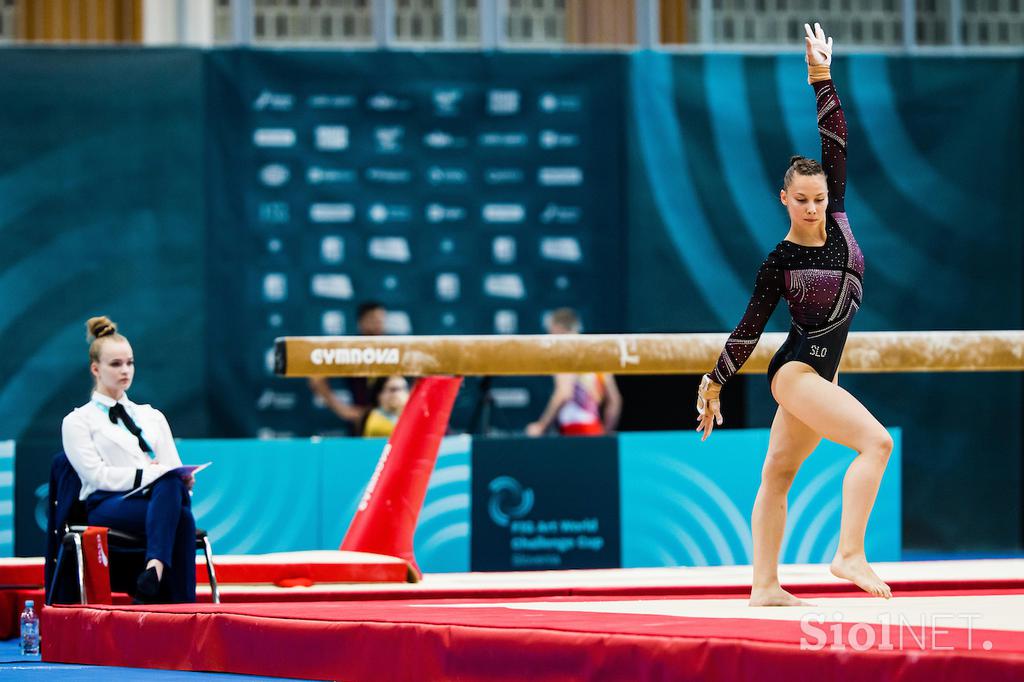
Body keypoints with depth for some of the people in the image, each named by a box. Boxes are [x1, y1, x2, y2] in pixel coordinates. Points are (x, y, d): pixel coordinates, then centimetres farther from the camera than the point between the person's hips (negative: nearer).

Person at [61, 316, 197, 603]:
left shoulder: (152, 417, 30)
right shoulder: (78, 421, 14)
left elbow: (174, 468, 19)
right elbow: (97, 475, -1)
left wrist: (182, 480, -8)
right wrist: (150, 474, -14)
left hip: (159, 500, 4)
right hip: (108, 507, -4)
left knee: (173, 484, -39)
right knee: (180, 515, -38)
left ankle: (156, 568, -55)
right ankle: (180, 603, -48)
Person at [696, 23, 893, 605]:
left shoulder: (838, 223, 2)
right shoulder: (779, 263, -11)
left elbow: (836, 144, -3)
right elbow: (750, 327, -4)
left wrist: (823, 79, -8)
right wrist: (715, 383, 2)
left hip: (819, 374, 7)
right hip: (796, 371, -7)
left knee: (779, 474, 10)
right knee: (875, 441, -22)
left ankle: (765, 585, 13)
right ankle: (850, 554, -28)